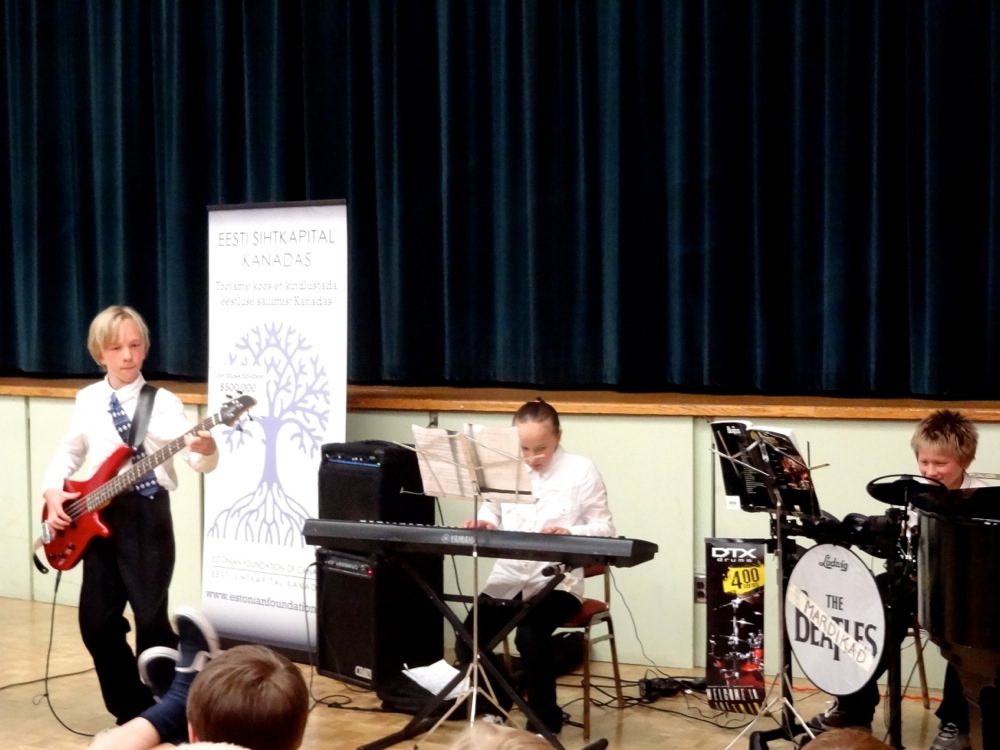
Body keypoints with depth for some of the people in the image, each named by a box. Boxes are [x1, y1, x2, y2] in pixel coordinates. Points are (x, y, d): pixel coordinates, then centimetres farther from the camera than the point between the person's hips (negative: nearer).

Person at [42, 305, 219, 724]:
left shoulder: (163, 402, -7)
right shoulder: (87, 400, 8)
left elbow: (197, 458, -16)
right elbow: (70, 452, 20)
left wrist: (206, 450, -39)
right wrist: (53, 490, 3)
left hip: (147, 516, -5)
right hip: (99, 516, 5)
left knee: (151, 619, -5)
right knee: (97, 621, 6)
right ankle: (133, 713, 21)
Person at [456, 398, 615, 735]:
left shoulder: (581, 470, -2)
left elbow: (605, 528, -1)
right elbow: (490, 510, 20)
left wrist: (569, 533, -21)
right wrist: (482, 523, -5)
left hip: (556, 580, -4)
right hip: (508, 578, 4)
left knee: (529, 637, -32)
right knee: (467, 643, -15)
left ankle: (545, 720, -5)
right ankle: (499, 700, 18)